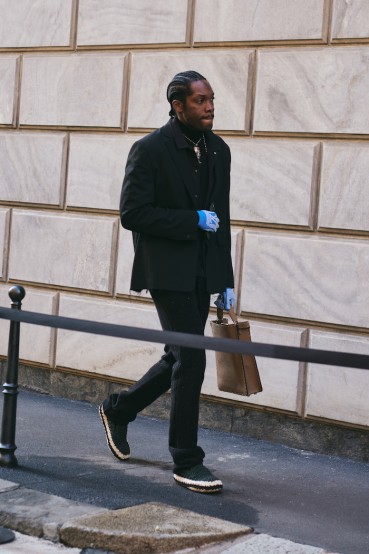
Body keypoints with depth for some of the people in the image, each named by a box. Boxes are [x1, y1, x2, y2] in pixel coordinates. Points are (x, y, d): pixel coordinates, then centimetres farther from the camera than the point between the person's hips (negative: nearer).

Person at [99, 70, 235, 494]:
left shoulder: (218, 150, 10)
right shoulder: (150, 150, -10)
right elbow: (132, 213, -13)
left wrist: (226, 282, 14)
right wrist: (193, 221, -17)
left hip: (202, 274, 7)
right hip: (167, 270, -7)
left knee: (180, 358, 14)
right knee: (191, 359, -10)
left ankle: (118, 409, 37)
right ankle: (186, 461, 1)